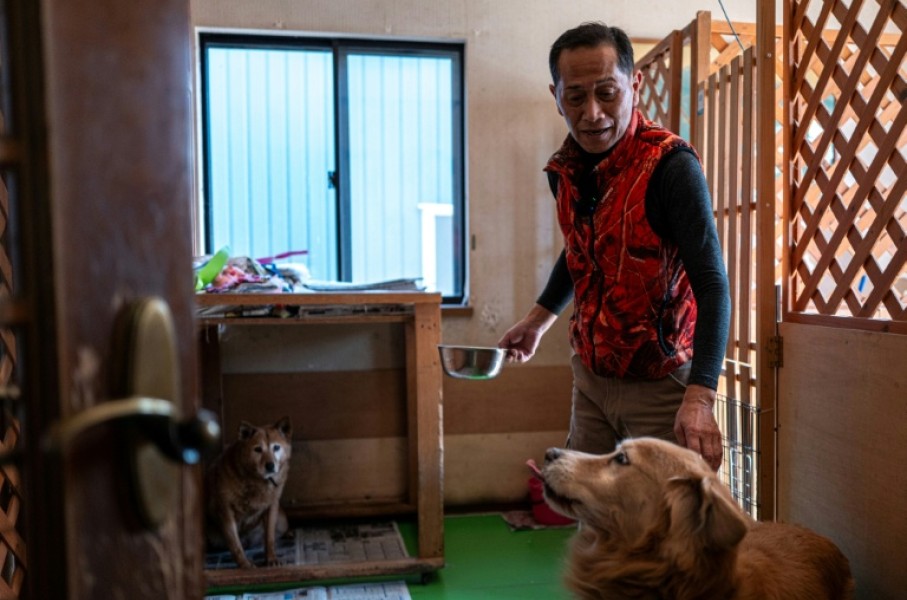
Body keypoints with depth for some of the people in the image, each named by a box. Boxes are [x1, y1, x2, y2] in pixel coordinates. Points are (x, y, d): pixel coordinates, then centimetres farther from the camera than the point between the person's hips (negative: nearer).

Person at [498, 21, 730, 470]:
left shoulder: (671, 167, -19)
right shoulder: (565, 169, 2)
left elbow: (712, 285, -24)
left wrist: (700, 397, -34)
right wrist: (539, 319, 21)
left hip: (660, 383, -6)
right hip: (591, 375, 6)